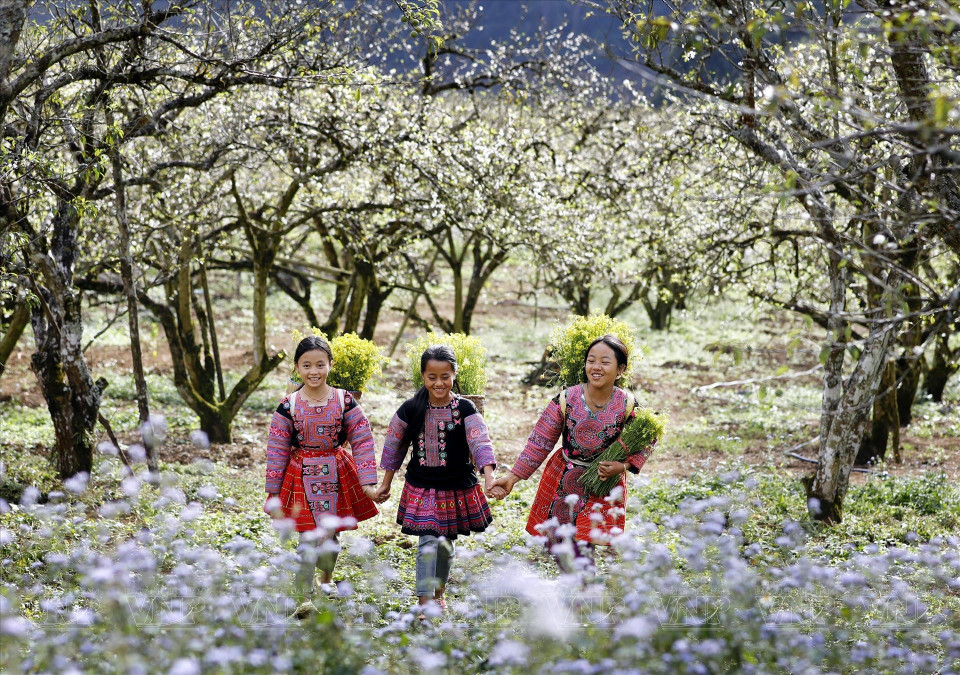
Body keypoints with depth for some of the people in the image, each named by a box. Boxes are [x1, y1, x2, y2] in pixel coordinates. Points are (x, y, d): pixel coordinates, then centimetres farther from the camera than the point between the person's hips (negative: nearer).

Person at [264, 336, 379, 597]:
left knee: (330, 536, 13)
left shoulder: (344, 401, -4)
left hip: (336, 476, 2)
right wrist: (273, 492, 0)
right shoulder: (289, 405, -6)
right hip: (301, 478, -1)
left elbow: (362, 442, -3)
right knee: (308, 540, -5)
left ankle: (327, 579, 41)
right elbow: (276, 450, -1)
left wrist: (368, 482, -10)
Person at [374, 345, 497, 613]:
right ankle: (425, 605, -9)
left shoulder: (465, 409, -10)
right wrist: (386, 484, 10)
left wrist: (489, 476, -37)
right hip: (422, 488, -1)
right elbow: (394, 446, 5)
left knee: (446, 544, 15)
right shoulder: (411, 409, -7)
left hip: (458, 488, 1)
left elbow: (480, 442, -22)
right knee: (428, 544, -10)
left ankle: (438, 593, 36)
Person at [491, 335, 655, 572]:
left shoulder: (627, 406, -11)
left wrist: (623, 466, -15)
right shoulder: (566, 399, -11)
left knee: (582, 551, -9)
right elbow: (539, 442, -5)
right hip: (561, 482, 2)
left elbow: (645, 444, 3)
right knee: (555, 545, 5)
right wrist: (513, 477, -8)